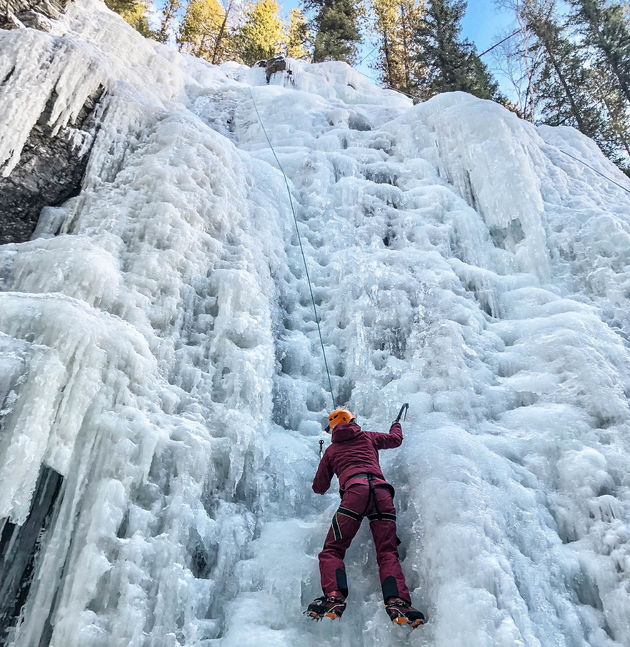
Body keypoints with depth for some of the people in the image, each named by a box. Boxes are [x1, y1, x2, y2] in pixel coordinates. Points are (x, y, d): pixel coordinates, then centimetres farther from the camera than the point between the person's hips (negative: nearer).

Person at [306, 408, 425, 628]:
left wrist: (324, 477, 55)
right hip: (381, 490, 2)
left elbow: (319, 488, 31)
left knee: (332, 550, -1)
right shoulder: (368, 437, 29)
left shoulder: (331, 450, 27)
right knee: (388, 553, 0)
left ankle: (334, 597, -24)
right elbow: (395, 439, 45)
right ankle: (397, 601, -22)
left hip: (355, 490, -2)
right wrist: (396, 425, 67)